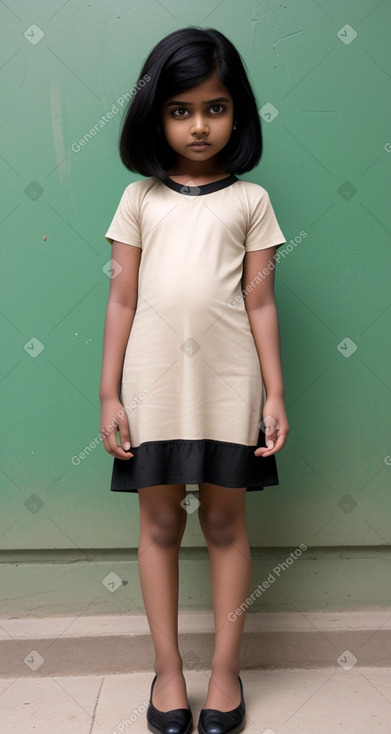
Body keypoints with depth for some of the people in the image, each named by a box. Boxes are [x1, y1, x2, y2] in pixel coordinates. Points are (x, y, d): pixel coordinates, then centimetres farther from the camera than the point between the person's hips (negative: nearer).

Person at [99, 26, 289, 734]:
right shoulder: (139, 198, 7)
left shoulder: (251, 200, 6)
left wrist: (275, 394, -1)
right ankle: (167, 668, 24)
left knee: (225, 520, 7)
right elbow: (121, 300, 4)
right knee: (159, 521, 8)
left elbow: (261, 303, 3)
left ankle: (225, 668, 24)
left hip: (229, 384, 0)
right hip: (153, 384, 1)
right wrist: (109, 394, 1)